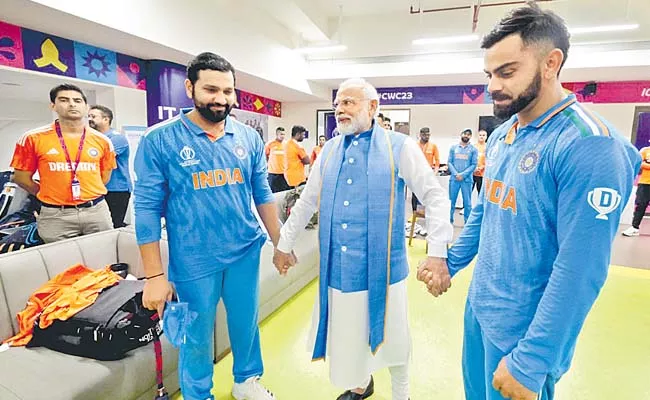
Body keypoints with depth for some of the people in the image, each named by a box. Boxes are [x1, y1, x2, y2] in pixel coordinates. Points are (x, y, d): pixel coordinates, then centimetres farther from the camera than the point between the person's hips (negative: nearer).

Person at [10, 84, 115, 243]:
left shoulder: (102, 141, 3)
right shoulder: (33, 138, -3)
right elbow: (22, 178, 5)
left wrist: (86, 194, 8)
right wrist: (50, 197, 9)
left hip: (97, 211, 2)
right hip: (55, 216, -2)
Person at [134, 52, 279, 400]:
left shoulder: (248, 138, 1)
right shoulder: (160, 140, -10)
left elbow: (263, 195, 7)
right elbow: (147, 209, -9)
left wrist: (280, 244, 8)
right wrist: (154, 275, -9)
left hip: (246, 253, 3)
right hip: (194, 261, -3)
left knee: (246, 323, 20)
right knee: (197, 336, 16)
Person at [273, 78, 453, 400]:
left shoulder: (400, 146, -5)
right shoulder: (330, 150, 8)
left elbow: (435, 198, -7)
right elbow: (306, 202, 15)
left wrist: (437, 253, -17)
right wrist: (284, 244, 16)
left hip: (381, 267, -4)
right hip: (338, 268, 4)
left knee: (392, 336, 14)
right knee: (347, 334, 19)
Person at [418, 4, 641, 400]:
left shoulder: (588, 145, -23)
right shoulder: (501, 135, 3)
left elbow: (580, 272, -24)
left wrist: (530, 364, -21)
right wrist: (450, 263, 8)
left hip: (524, 329, -7)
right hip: (479, 307, 7)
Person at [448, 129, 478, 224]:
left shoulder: (473, 149, 4)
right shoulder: (453, 147, 9)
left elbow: (474, 165, -2)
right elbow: (449, 162, 3)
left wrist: (463, 175, -13)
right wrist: (455, 174, -11)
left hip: (467, 179, -1)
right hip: (454, 178, 2)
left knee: (467, 202, 1)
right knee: (451, 201, 6)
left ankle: (467, 222, 9)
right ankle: (449, 220, 17)